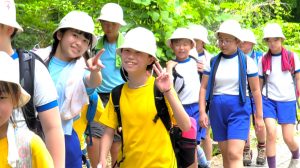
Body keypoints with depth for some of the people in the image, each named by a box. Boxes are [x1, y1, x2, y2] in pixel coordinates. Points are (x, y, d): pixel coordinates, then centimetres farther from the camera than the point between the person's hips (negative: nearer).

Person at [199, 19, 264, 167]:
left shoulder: (247, 62, -1)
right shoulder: (212, 62, 7)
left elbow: (255, 90, 3)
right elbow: (204, 87, 6)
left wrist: (259, 116, 3)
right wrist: (202, 111, -3)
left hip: (239, 109, -3)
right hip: (217, 110, 4)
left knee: (234, 154, -13)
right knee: (225, 154, 11)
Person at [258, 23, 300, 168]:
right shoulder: (263, 60, 2)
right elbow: (260, 84, 8)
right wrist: (257, 107, 8)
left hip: (288, 101, -1)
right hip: (268, 100, 1)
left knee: (288, 138, 0)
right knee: (271, 133, -16)